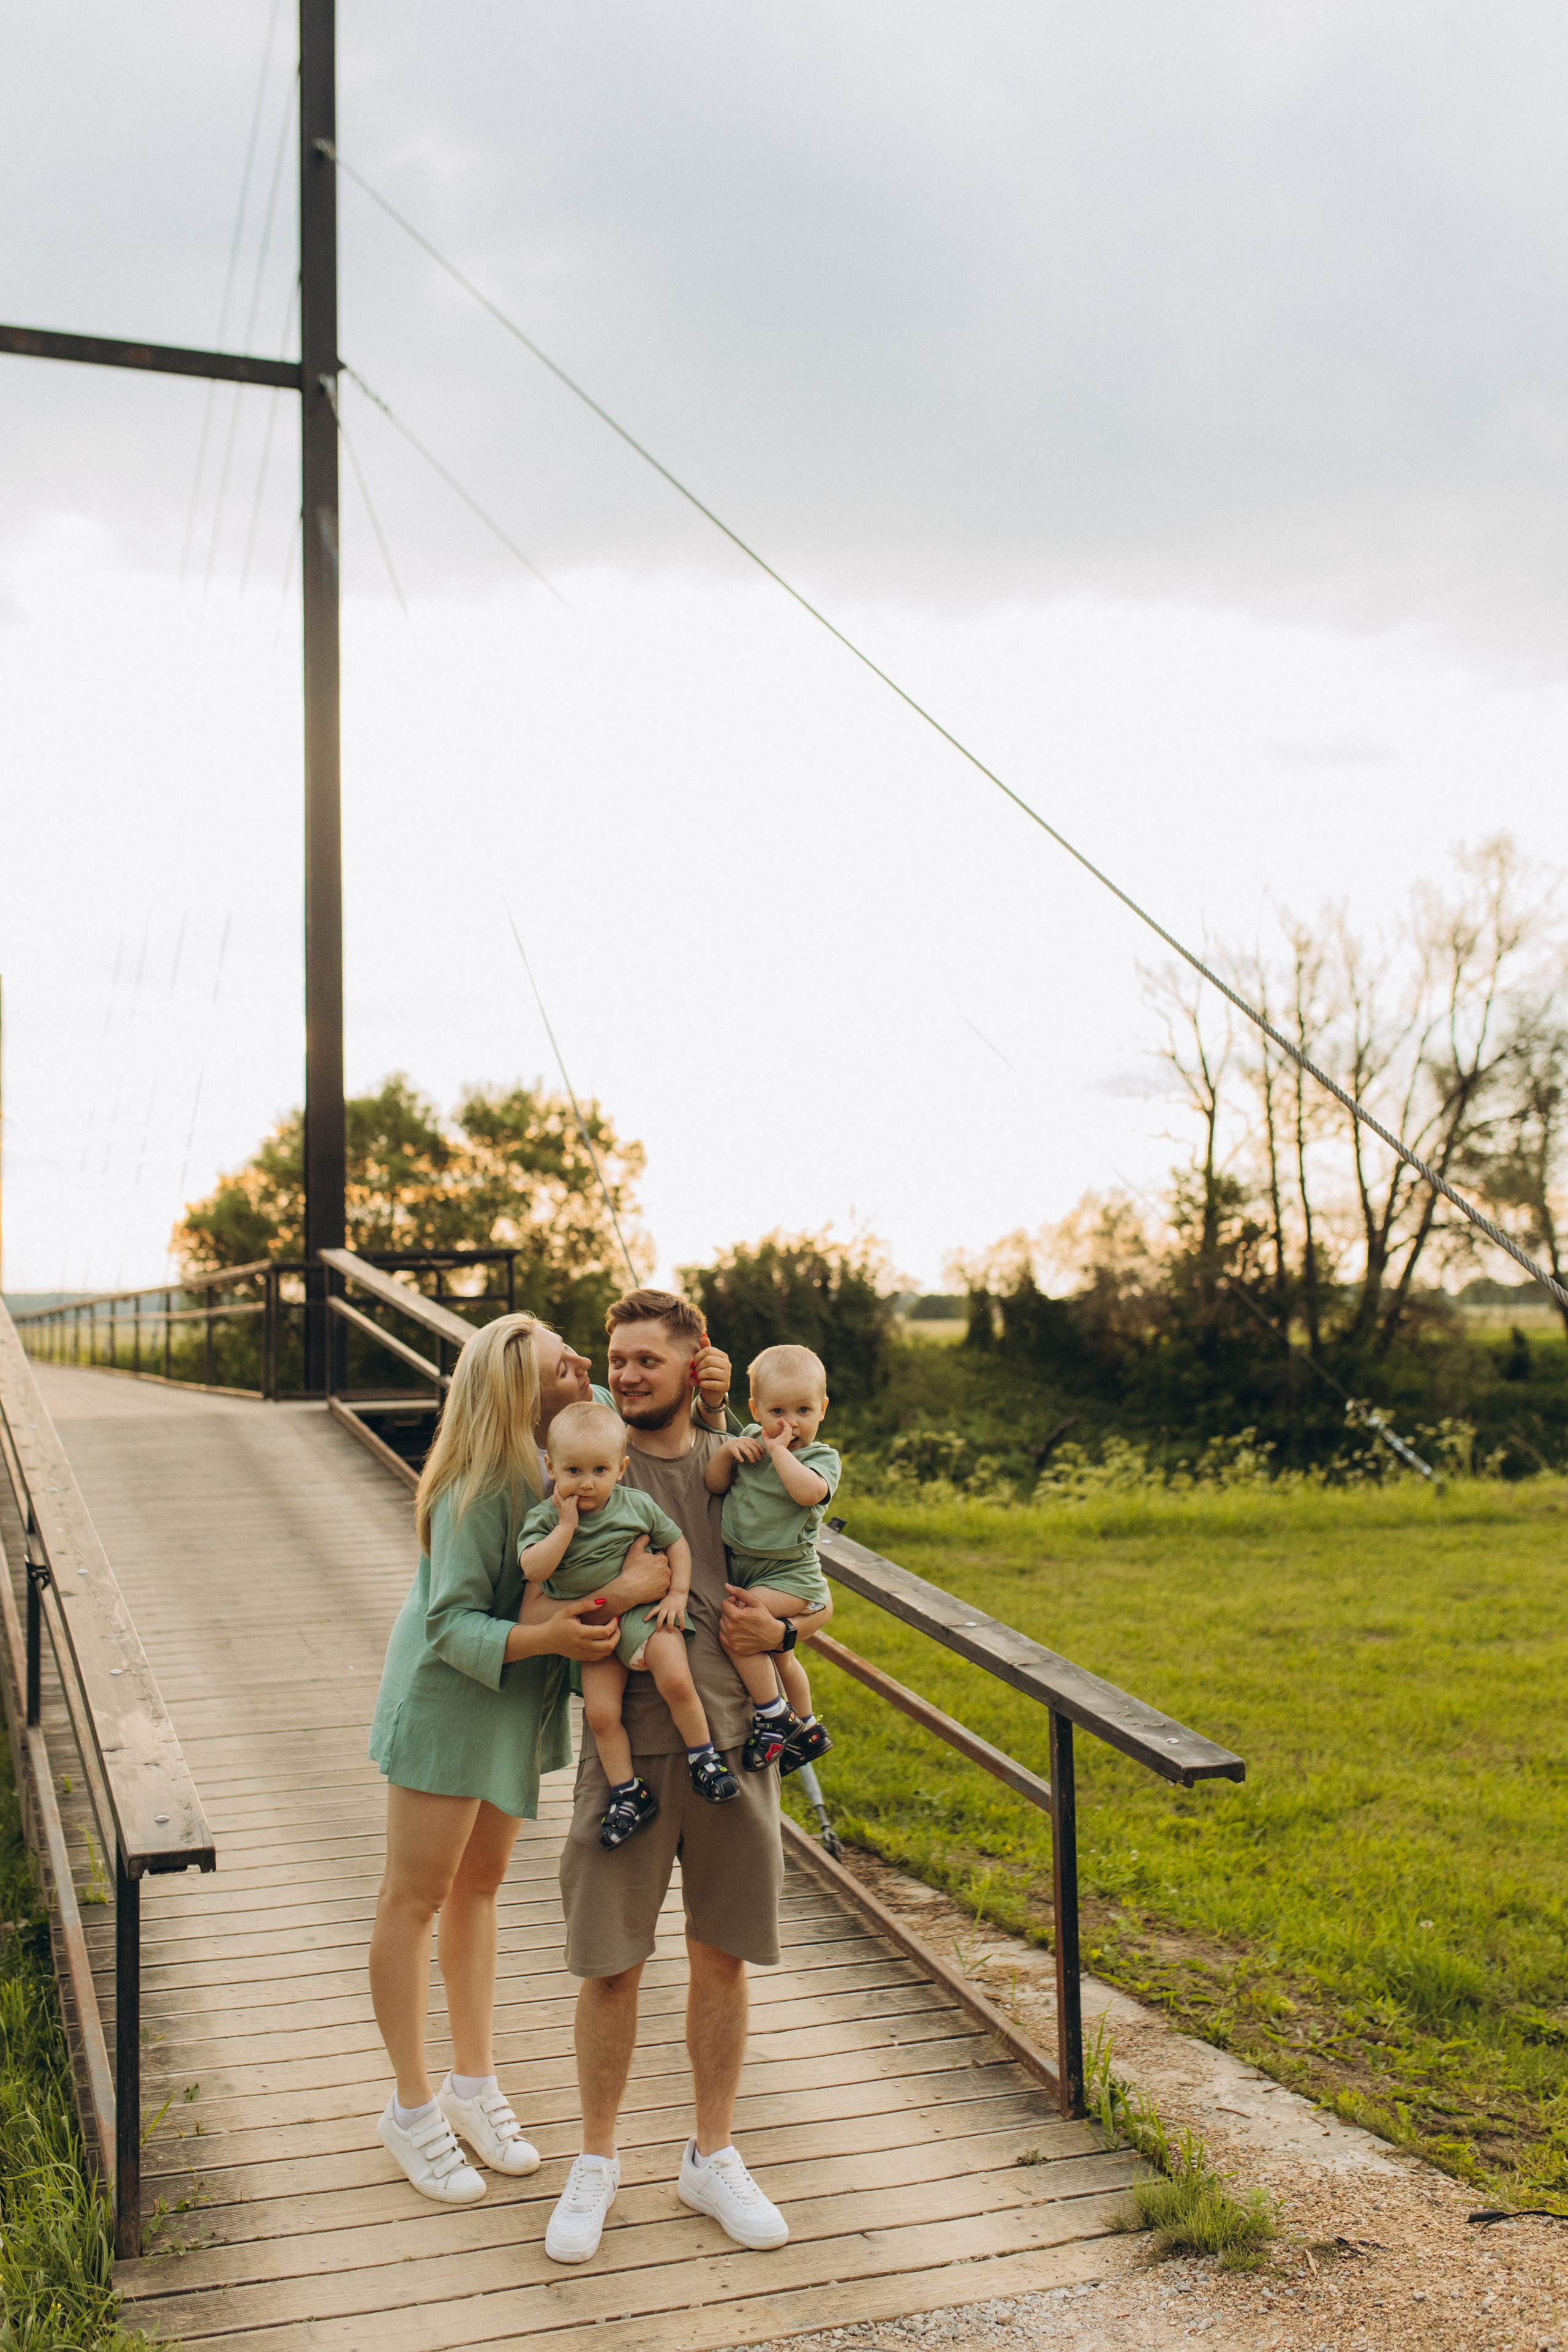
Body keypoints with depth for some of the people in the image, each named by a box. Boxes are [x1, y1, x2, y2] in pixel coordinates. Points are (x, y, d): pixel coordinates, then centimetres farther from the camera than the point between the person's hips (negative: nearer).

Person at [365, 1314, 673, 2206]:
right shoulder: (478, 1492, -29)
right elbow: (454, 1625, -29)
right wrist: (547, 1636, -45)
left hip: (517, 1703, 8)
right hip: (448, 1700, -7)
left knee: (480, 1885, 18)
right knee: (416, 1897, 5)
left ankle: (475, 2082, 31)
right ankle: (412, 2107, 19)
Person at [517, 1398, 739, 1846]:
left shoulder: (636, 1505, -3)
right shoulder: (543, 1518, -5)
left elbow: (676, 1542, 7)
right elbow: (534, 1569, -21)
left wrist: (677, 1594, -3)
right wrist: (567, 1524, -22)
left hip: (643, 1613, -1)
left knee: (676, 1682, -21)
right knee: (600, 1713, -11)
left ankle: (703, 1757, 1)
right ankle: (629, 1794, 5)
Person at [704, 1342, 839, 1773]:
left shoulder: (823, 1457, -12)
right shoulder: (749, 1439, 3)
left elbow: (807, 1491, -33)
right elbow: (715, 1485, 3)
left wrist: (778, 1449, -25)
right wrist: (726, 1452, -14)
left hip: (789, 1572, -7)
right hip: (741, 1565, 7)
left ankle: (775, 1718, -12)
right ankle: (807, 1730, 43)